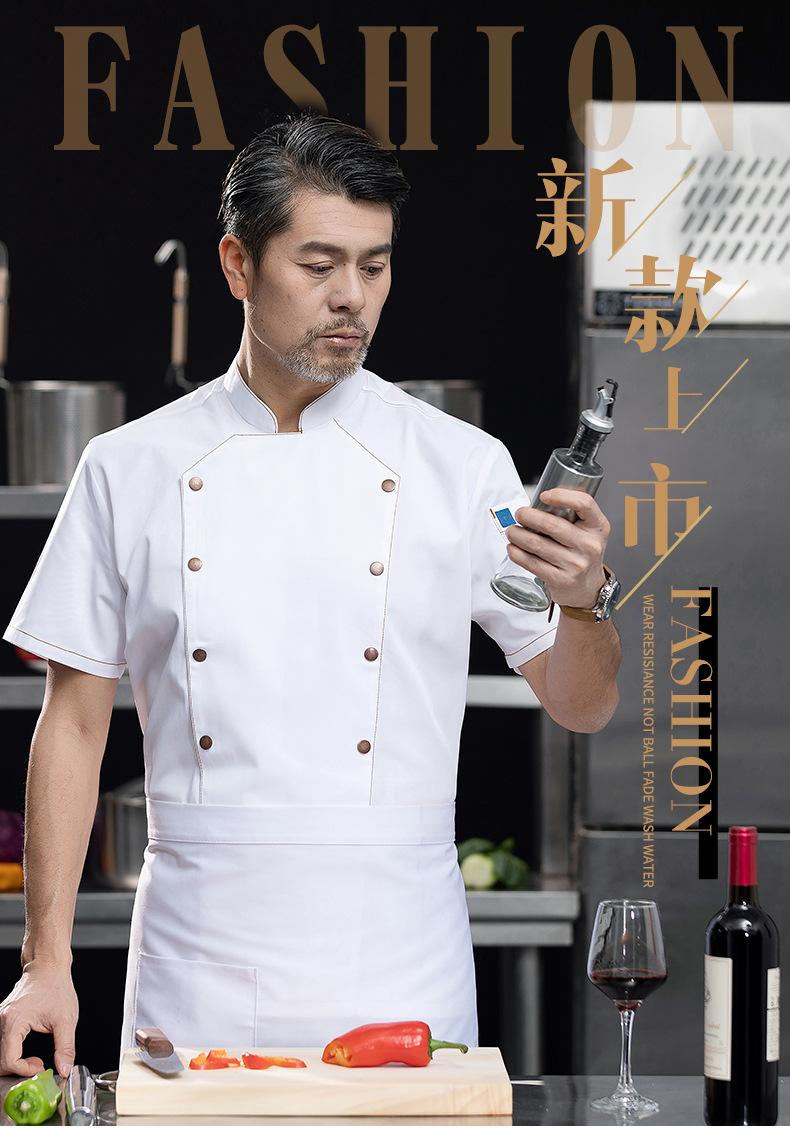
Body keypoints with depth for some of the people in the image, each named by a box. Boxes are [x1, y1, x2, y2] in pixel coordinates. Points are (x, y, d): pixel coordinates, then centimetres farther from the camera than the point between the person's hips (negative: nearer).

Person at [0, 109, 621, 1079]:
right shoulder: (131, 469, 3)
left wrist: (582, 598, -18)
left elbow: (579, 708, 4)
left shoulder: (461, 464, 2)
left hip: (397, 977, 0)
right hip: (197, 981, 0)